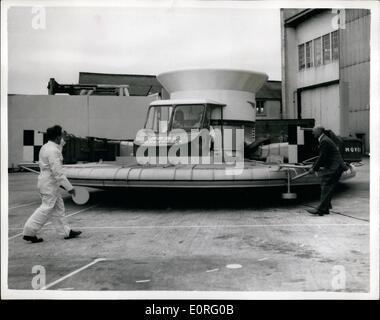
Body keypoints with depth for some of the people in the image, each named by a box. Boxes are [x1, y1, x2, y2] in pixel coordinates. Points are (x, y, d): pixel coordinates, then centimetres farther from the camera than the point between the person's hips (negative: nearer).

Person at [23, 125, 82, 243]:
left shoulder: (45, 147, 9)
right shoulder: (53, 151, -21)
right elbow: (57, 172, -24)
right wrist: (69, 187, -20)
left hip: (45, 180, 10)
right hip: (49, 184, -10)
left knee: (58, 207, 14)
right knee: (46, 208, -2)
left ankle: (67, 231, 21)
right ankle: (28, 233, 6)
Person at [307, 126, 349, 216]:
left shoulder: (324, 141, -16)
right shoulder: (325, 140, 17)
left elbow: (322, 157, -17)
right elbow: (321, 157, 21)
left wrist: (314, 169, -9)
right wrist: (314, 167, 18)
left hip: (334, 168, -10)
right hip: (333, 167, 10)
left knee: (326, 188, -11)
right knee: (326, 189, 12)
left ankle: (321, 209, -11)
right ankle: (325, 208, 16)